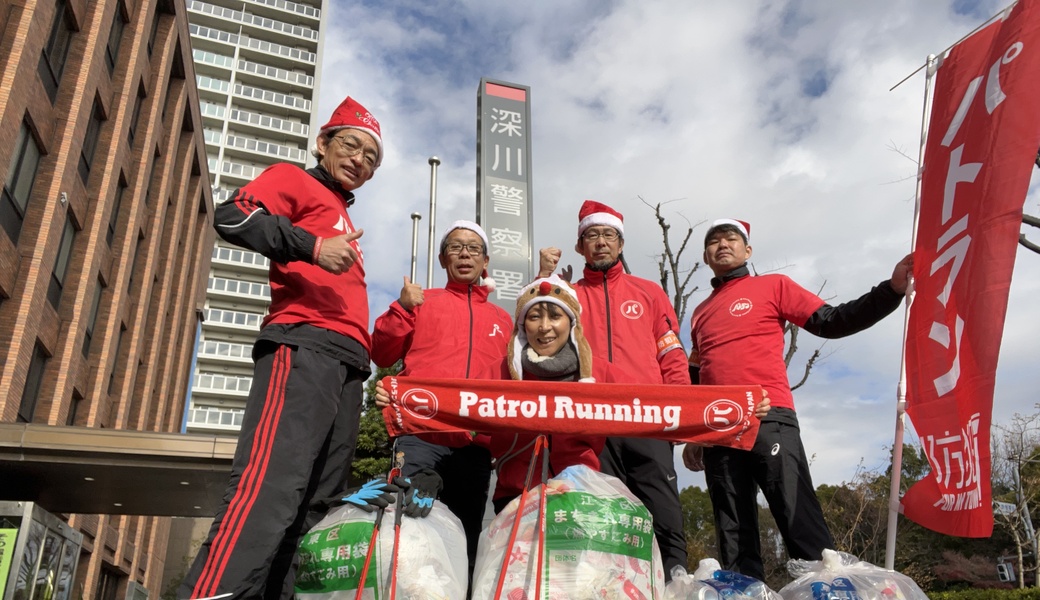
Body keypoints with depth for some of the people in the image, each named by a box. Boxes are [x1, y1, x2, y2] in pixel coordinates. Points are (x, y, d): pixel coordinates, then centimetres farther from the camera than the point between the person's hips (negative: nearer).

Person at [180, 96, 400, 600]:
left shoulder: (343, 218, 35)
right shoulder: (294, 180, 11)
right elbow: (232, 216, -8)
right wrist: (312, 246, -16)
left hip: (346, 363, 9)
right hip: (305, 347, -9)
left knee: (314, 505, 1)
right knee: (270, 486, -23)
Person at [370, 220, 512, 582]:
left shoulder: (501, 319, 21)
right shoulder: (422, 301, 15)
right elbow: (381, 355, 8)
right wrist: (403, 310, -5)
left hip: (476, 444, 3)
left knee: (466, 539, 6)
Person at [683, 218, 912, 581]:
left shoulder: (772, 286, 12)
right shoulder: (701, 313, 23)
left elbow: (830, 322, 4)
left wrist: (891, 290, -6)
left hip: (769, 420, -4)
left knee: (801, 523, -11)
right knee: (734, 541, 4)